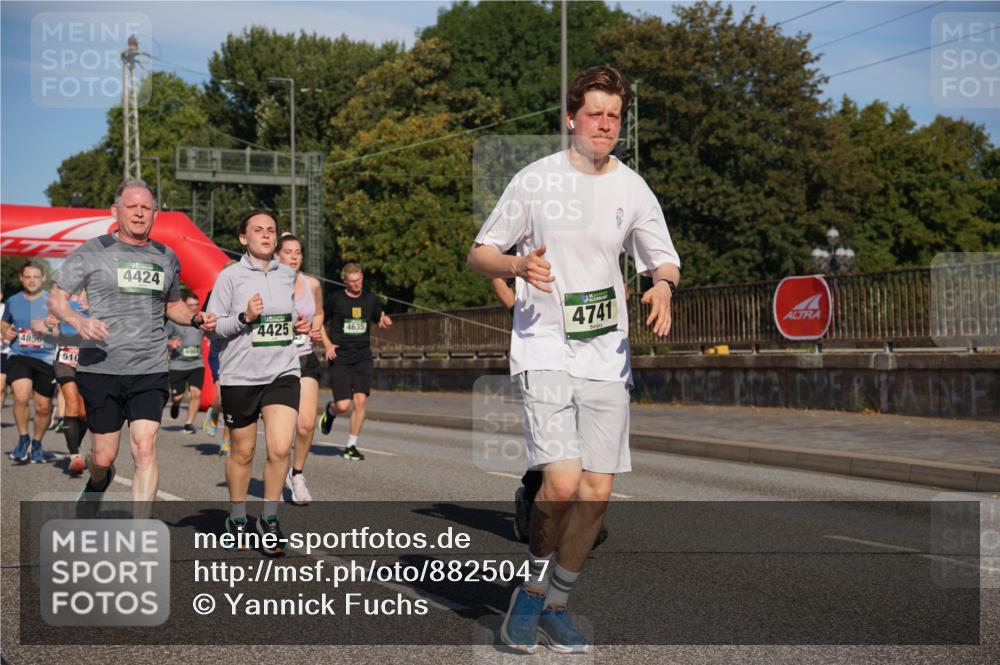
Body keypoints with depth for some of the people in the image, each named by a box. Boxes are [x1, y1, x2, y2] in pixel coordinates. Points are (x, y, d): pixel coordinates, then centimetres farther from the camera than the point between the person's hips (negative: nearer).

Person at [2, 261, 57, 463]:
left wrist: (48, 328, -19)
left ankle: (37, 443, 30)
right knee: (21, 396, -23)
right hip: (19, 356, 1)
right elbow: (5, 324, 26)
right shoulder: (13, 301, 10)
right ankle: (23, 438, 1)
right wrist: (6, 332, 4)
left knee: (43, 406, 4)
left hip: (45, 358, -1)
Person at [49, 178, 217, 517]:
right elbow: (56, 298, -1)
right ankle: (98, 482, 46)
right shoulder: (93, 252, -1)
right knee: (103, 456, 7)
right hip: (100, 368, -2)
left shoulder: (166, 257, 11)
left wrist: (196, 319, 5)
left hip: (150, 370, 2)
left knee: (145, 448, -12)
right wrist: (78, 322, -22)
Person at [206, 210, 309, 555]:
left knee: (280, 448, -12)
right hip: (240, 376, -2)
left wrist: (299, 325, 6)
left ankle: (269, 520, 6)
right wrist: (245, 318, -21)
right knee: (242, 452, 10)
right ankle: (237, 518, 31)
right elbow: (211, 325, -6)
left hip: (282, 372, 3)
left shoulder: (288, 275, 10)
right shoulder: (230, 276, -4)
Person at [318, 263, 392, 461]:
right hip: (340, 358, -3)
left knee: (360, 400, -9)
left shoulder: (370, 299, 7)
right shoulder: (336, 298, -2)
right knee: (343, 405, -9)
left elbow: (380, 318, 22)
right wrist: (328, 344, -7)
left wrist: (385, 320, -3)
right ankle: (330, 411, 30)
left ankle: (351, 446, 6)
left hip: (363, 358, 3)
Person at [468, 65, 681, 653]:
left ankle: (554, 607, 20)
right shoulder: (535, 180, 0)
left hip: (608, 357, 4)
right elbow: (480, 253, 5)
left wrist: (664, 286, -8)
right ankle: (533, 587, 10)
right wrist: (518, 264, -17)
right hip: (544, 350, -3)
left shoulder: (633, 189, 7)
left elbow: (664, 260, 16)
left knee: (598, 492, 1)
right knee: (562, 484, -18)